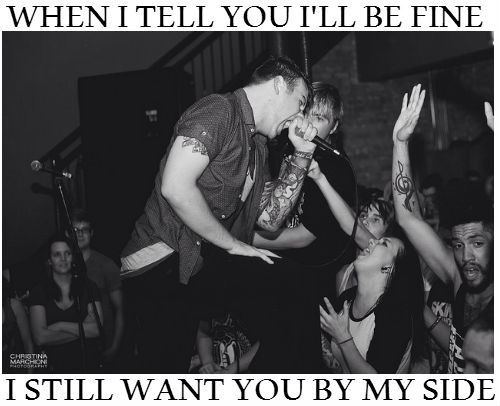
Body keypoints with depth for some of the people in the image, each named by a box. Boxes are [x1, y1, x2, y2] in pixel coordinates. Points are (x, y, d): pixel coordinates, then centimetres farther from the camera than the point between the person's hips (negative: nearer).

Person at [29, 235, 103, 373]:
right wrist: (83, 329, -8)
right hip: (57, 365, 1)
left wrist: (60, 326, -9)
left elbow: (97, 329, -5)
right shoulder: (38, 293, 3)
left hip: (90, 362, -1)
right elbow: (40, 338, -9)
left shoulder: (89, 287, 6)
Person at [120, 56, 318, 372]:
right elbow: (175, 187, -24)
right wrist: (232, 244, -13)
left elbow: (270, 219, 15)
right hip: (163, 262, -9)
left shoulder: (259, 147, 18)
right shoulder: (218, 110, -12)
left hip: (202, 270, 9)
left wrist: (302, 154, 8)